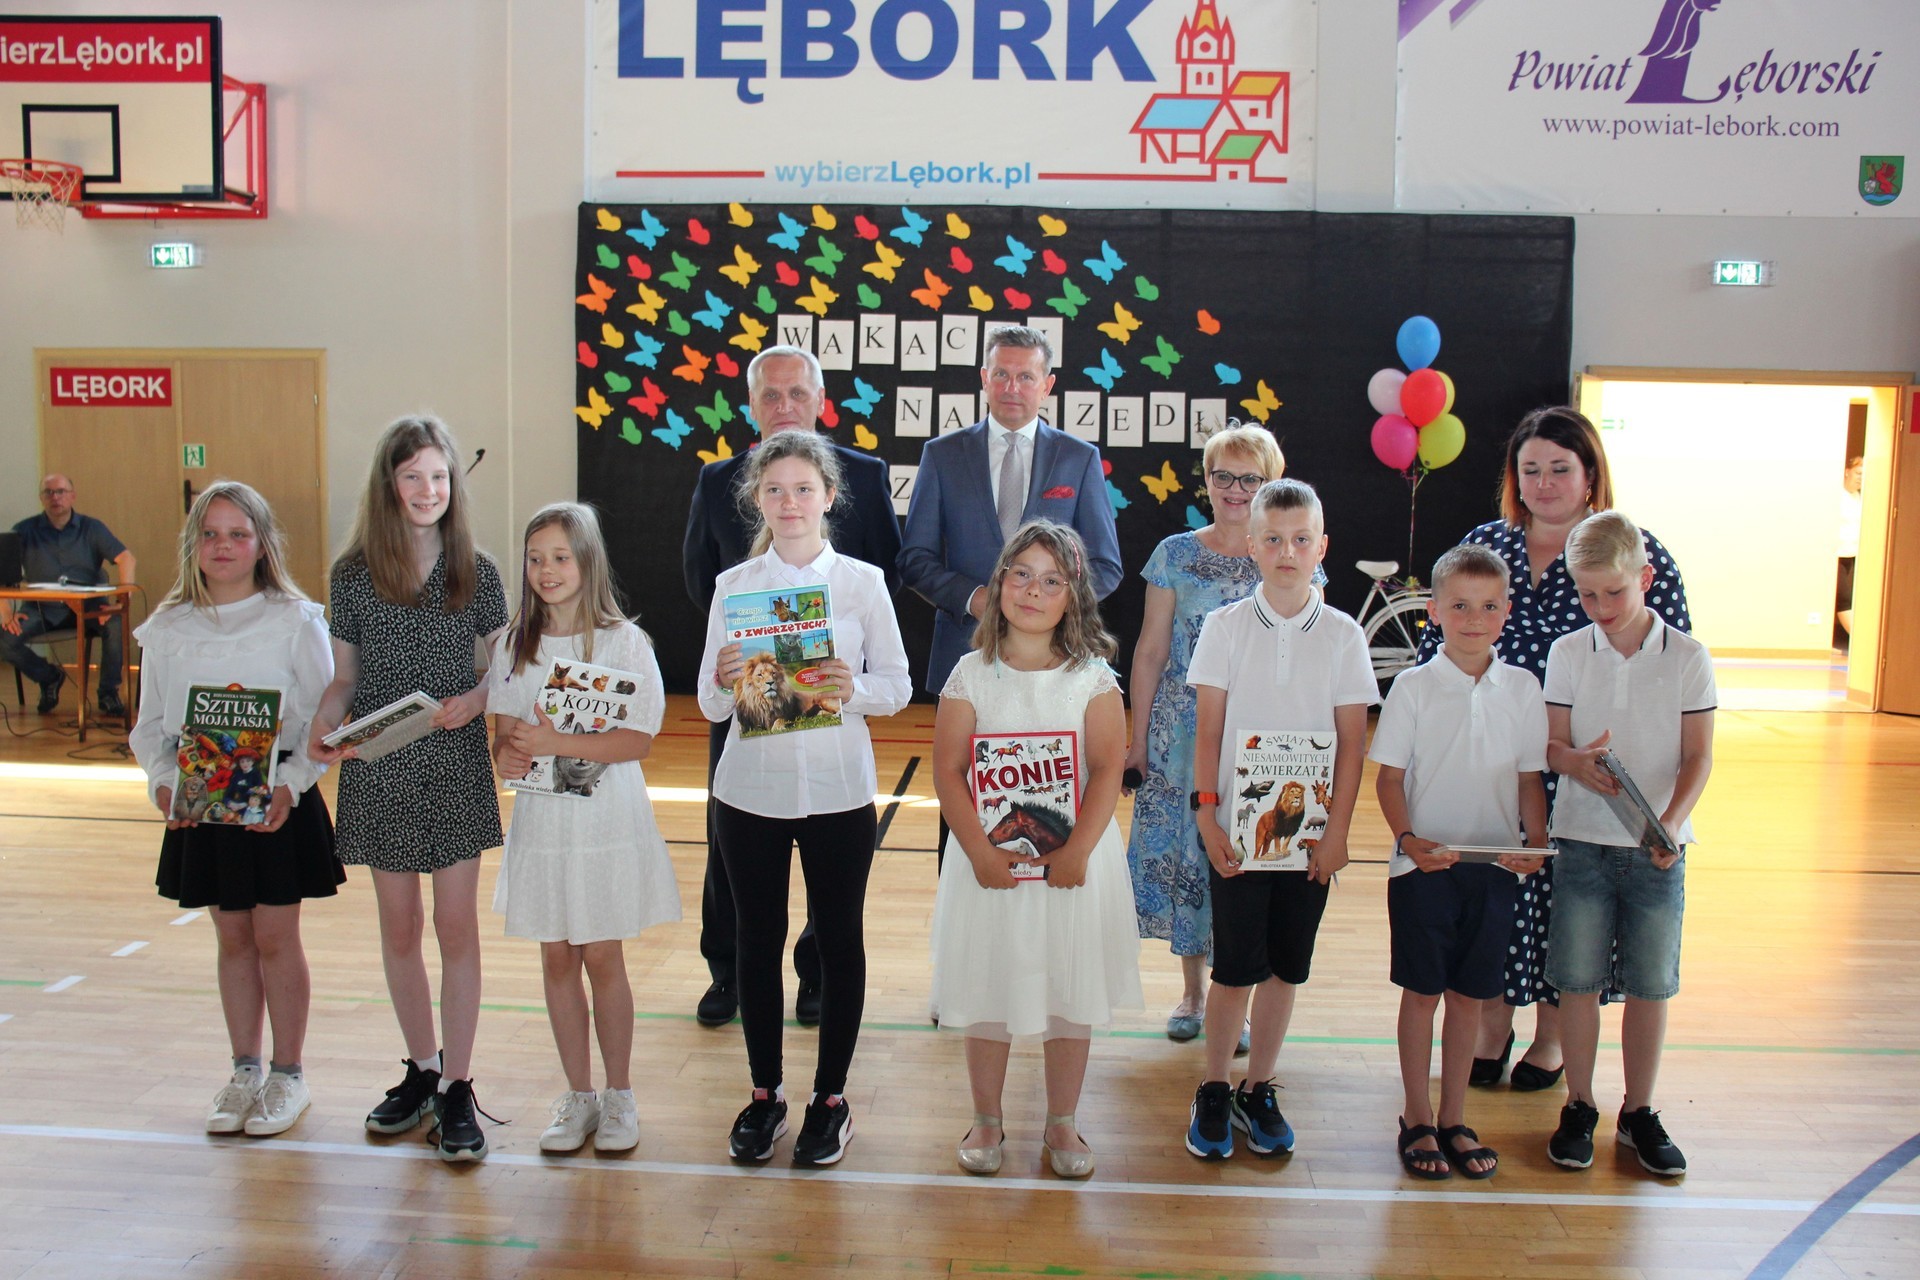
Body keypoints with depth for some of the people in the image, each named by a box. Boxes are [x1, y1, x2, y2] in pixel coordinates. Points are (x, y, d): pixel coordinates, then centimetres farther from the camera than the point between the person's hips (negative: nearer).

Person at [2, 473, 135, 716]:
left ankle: (108, 692, -10)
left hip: (86, 607, -1)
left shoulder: (91, 528, 6)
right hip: (41, 609, 1)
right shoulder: (25, 531, 6)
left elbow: (125, 558, -6)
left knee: (116, 624, -31)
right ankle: (49, 678, 8)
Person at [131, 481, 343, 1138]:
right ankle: (245, 1070, 27)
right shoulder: (167, 630, 4)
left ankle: (288, 1074, 19)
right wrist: (163, 780, -10)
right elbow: (150, 726, 8)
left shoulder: (296, 621, -7)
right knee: (232, 939, 13)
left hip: (278, 803, -3)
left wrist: (291, 784, -19)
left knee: (276, 939, 4)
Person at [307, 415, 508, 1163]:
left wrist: (473, 700, -17)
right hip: (380, 771, 1)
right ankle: (422, 1070, 29)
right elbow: (346, 676, 5)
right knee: (399, 928, 12)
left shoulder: (475, 570, -1)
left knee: (455, 926, 1)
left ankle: (456, 1087, 11)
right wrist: (324, 723, -14)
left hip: (457, 768, -1)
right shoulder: (352, 575, 0)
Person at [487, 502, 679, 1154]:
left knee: (602, 958, 3)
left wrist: (555, 743, -24)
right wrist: (508, 754, -18)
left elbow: (638, 739, -14)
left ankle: (619, 1096, 20)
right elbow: (505, 730, 6)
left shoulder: (624, 641, -7)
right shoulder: (512, 644, 5)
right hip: (541, 822, 4)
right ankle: (578, 1096, 23)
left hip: (607, 823, -3)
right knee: (556, 959, 9)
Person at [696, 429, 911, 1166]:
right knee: (757, 938, 11)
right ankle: (764, 1092, 27)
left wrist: (853, 687, -21)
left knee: (840, 937, 8)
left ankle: (831, 1097, 23)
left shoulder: (862, 581, -2)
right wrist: (726, 684, -20)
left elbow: (898, 688, -1)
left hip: (838, 791, -1)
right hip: (751, 789, 1)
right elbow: (709, 705, 2)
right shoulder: (734, 585, 2)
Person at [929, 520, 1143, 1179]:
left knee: (1072, 994, 10)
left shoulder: (1092, 676, -1)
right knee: (987, 993, 10)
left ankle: (1061, 1123, 28)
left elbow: (1108, 770, -7)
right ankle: (987, 1119, 28)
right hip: (990, 860, 0)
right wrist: (981, 852, -15)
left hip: (1073, 860, 0)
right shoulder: (973, 674, -1)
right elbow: (947, 770, -5)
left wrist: (1077, 851, -17)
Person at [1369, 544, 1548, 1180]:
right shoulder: (1414, 686, -5)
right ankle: (1417, 1121, 20)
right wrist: (1410, 840, -19)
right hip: (1424, 864, -2)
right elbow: (1390, 776, -4)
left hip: (1495, 865, 3)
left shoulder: (1522, 688, 3)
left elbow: (1530, 776, 8)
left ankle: (1454, 1121, 24)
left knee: (1470, 995, 11)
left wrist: (1536, 842, -8)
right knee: (1422, 992, 6)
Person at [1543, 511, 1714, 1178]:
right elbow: (1552, 743, 3)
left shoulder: (1688, 657, -1)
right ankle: (1579, 1108, 20)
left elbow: (1698, 756, -1)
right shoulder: (1568, 653, 1)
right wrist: (1576, 762, -21)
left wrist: (1672, 822, -16)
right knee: (1579, 980, 5)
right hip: (1583, 840, 0)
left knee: (1651, 984, 7)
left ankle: (1639, 1112, 24)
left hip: (1658, 846, 0)